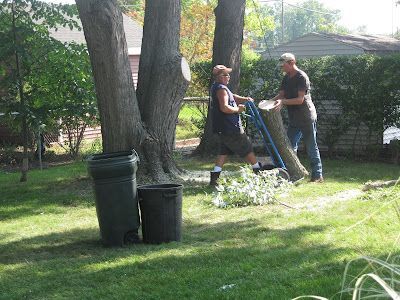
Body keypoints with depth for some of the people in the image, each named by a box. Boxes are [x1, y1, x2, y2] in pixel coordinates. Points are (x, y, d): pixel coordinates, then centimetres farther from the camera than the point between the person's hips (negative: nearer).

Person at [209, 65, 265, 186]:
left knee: (223, 152, 12)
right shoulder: (221, 89, -18)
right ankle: (259, 171, 19)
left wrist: (244, 99, 8)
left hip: (222, 129, 10)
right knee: (247, 149, 5)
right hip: (230, 128, -10)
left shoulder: (215, 87, 16)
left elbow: (232, 97, 23)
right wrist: (238, 109, -14)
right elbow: (224, 107, -28)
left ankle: (214, 178, 4)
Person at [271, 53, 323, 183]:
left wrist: (283, 102, -28)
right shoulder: (286, 78, 10)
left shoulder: (301, 77, -16)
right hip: (294, 119, 8)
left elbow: (300, 99, -22)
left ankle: (317, 175, 4)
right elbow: (281, 94, 9)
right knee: (290, 146, 7)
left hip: (307, 118, -8)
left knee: (311, 147, -2)